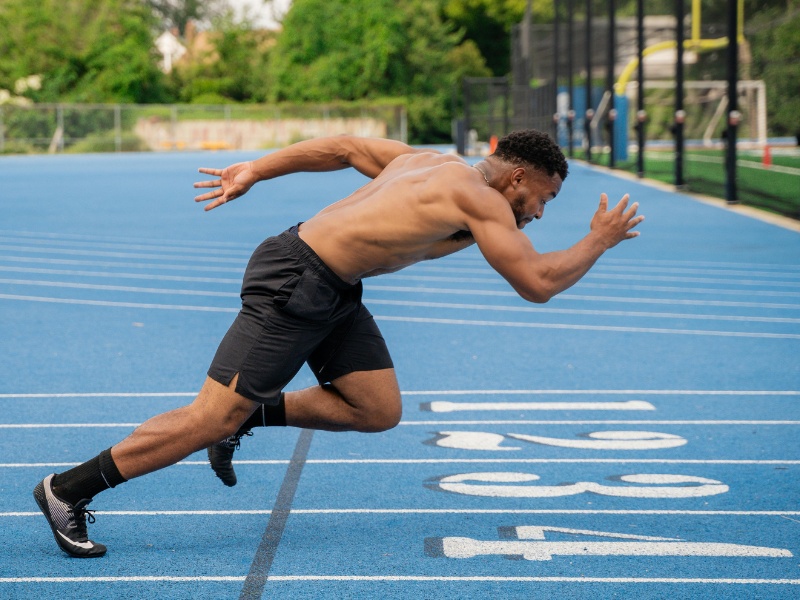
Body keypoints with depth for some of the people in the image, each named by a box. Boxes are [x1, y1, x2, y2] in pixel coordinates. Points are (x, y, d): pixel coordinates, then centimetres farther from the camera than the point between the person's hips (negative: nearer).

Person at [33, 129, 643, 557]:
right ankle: (67, 490, 1)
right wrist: (598, 241, 1)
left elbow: (345, 147, 20)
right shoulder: (482, 199, -12)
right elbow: (537, 282, -14)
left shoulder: (432, 162, 14)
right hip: (293, 285, -10)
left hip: (333, 292, 10)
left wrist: (254, 170, 22)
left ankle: (250, 415, 16)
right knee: (214, 417, -7)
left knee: (379, 410, 5)